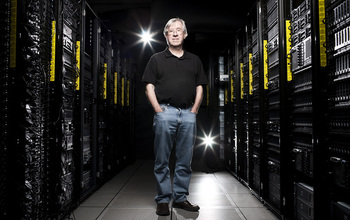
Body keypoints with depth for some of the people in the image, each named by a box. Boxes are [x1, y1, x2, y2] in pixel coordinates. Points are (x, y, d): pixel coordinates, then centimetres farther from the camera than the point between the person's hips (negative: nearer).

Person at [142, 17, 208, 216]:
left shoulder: (194, 60, 17)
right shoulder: (157, 59, 10)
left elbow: (200, 88, 15)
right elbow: (149, 87, 4)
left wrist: (194, 110, 3)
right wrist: (158, 110, -6)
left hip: (188, 113, 3)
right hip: (165, 112, -2)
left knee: (185, 161, 7)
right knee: (162, 161, 1)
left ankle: (181, 198, 20)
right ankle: (163, 200, 12)